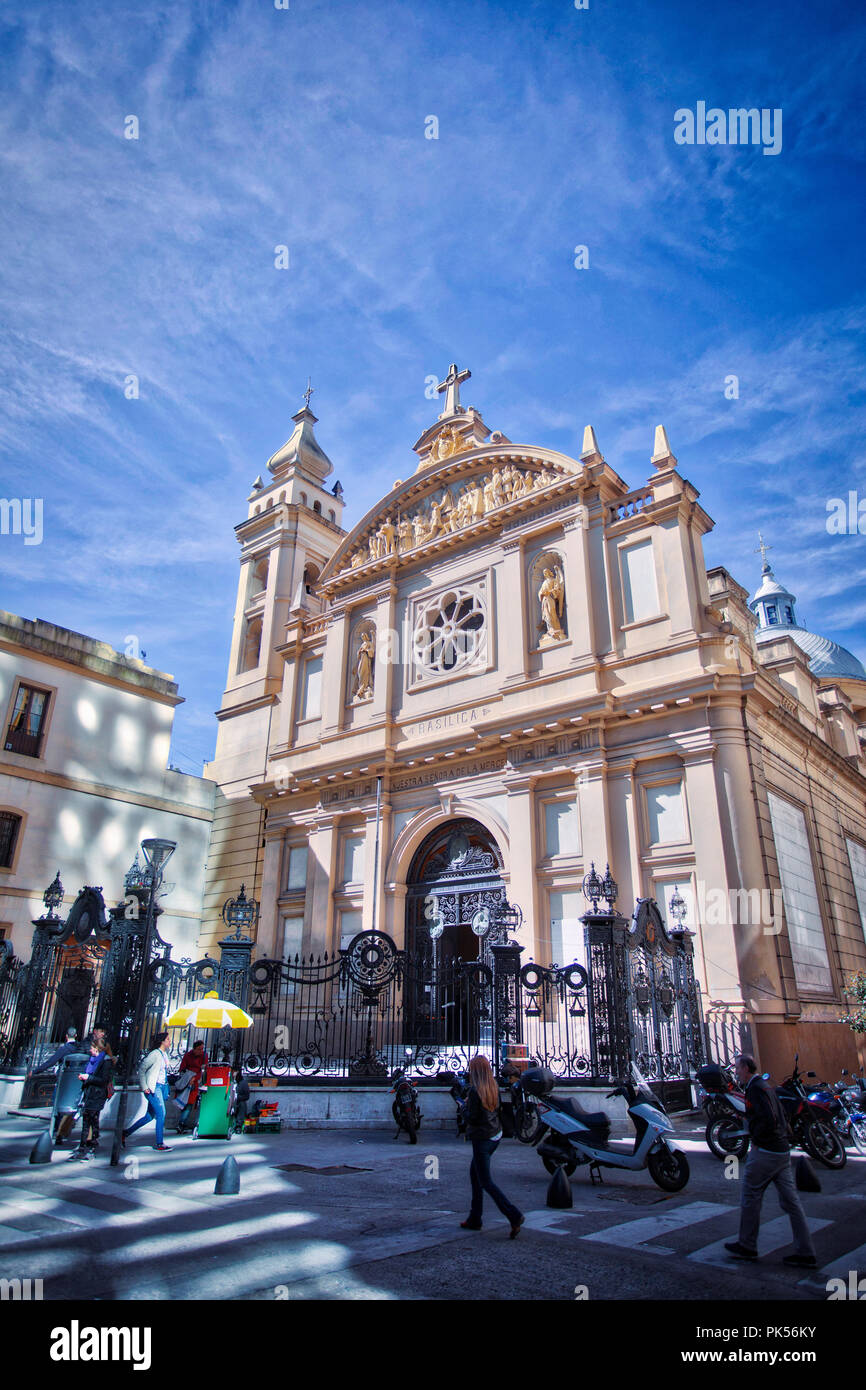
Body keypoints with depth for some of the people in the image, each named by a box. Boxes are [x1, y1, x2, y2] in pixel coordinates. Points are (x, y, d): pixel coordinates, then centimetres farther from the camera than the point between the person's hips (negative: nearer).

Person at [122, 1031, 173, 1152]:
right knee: (161, 1113, -9)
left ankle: (126, 1133, 23)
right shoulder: (155, 1054, -11)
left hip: (161, 1087, 9)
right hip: (153, 1087, -9)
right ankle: (159, 1144, -1)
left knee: (150, 1115, 11)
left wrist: (165, 1085, 13)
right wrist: (144, 1087, -17)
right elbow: (142, 1070, -13)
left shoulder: (164, 1054, 14)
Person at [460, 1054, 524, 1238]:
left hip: (481, 1138, -8)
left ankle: (514, 1215, -11)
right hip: (495, 1135, 8)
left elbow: (472, 1118, -19)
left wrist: (466, 1105, -1)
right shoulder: (494, 1088, 3)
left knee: (485, 1182, -1)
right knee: (474, 1173, 20)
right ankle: (474, 1219, 25)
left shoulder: (475, 1090, -20)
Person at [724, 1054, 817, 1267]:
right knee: (790, 1201, 10)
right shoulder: (765, 1086, 14)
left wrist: (756, 1141, -13)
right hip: (783, 1151, 9)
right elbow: (781, 1118, 22)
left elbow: (768, 1120, -25)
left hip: (765, 1153, -9)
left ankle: (747, 1246, 14)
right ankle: (806, 1253, 11)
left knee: (750, 1198, 4)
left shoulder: (755, 1089, -15)